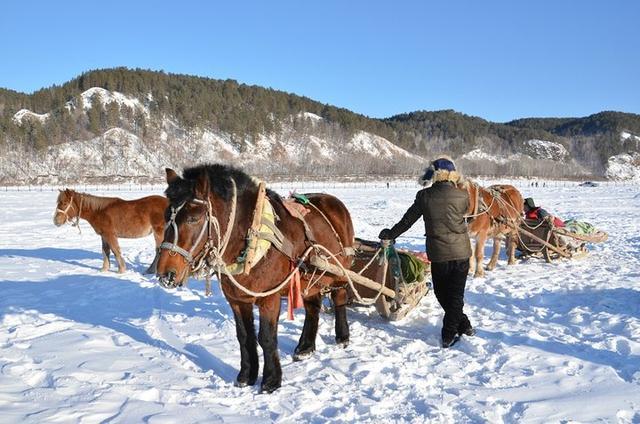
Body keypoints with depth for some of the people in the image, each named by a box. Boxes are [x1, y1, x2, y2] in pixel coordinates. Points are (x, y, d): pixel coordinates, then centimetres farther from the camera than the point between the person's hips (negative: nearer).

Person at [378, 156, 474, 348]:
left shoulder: (424, 196, -8)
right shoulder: (462, 196, -8)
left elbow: (407, 220, 1)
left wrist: (390, 234, 16)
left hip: (438, 253, 0)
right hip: (461, 252, 1)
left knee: (441, 293, 18)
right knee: (456, 293, 9)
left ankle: (462, 325, 22)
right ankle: (449, 335, 8)